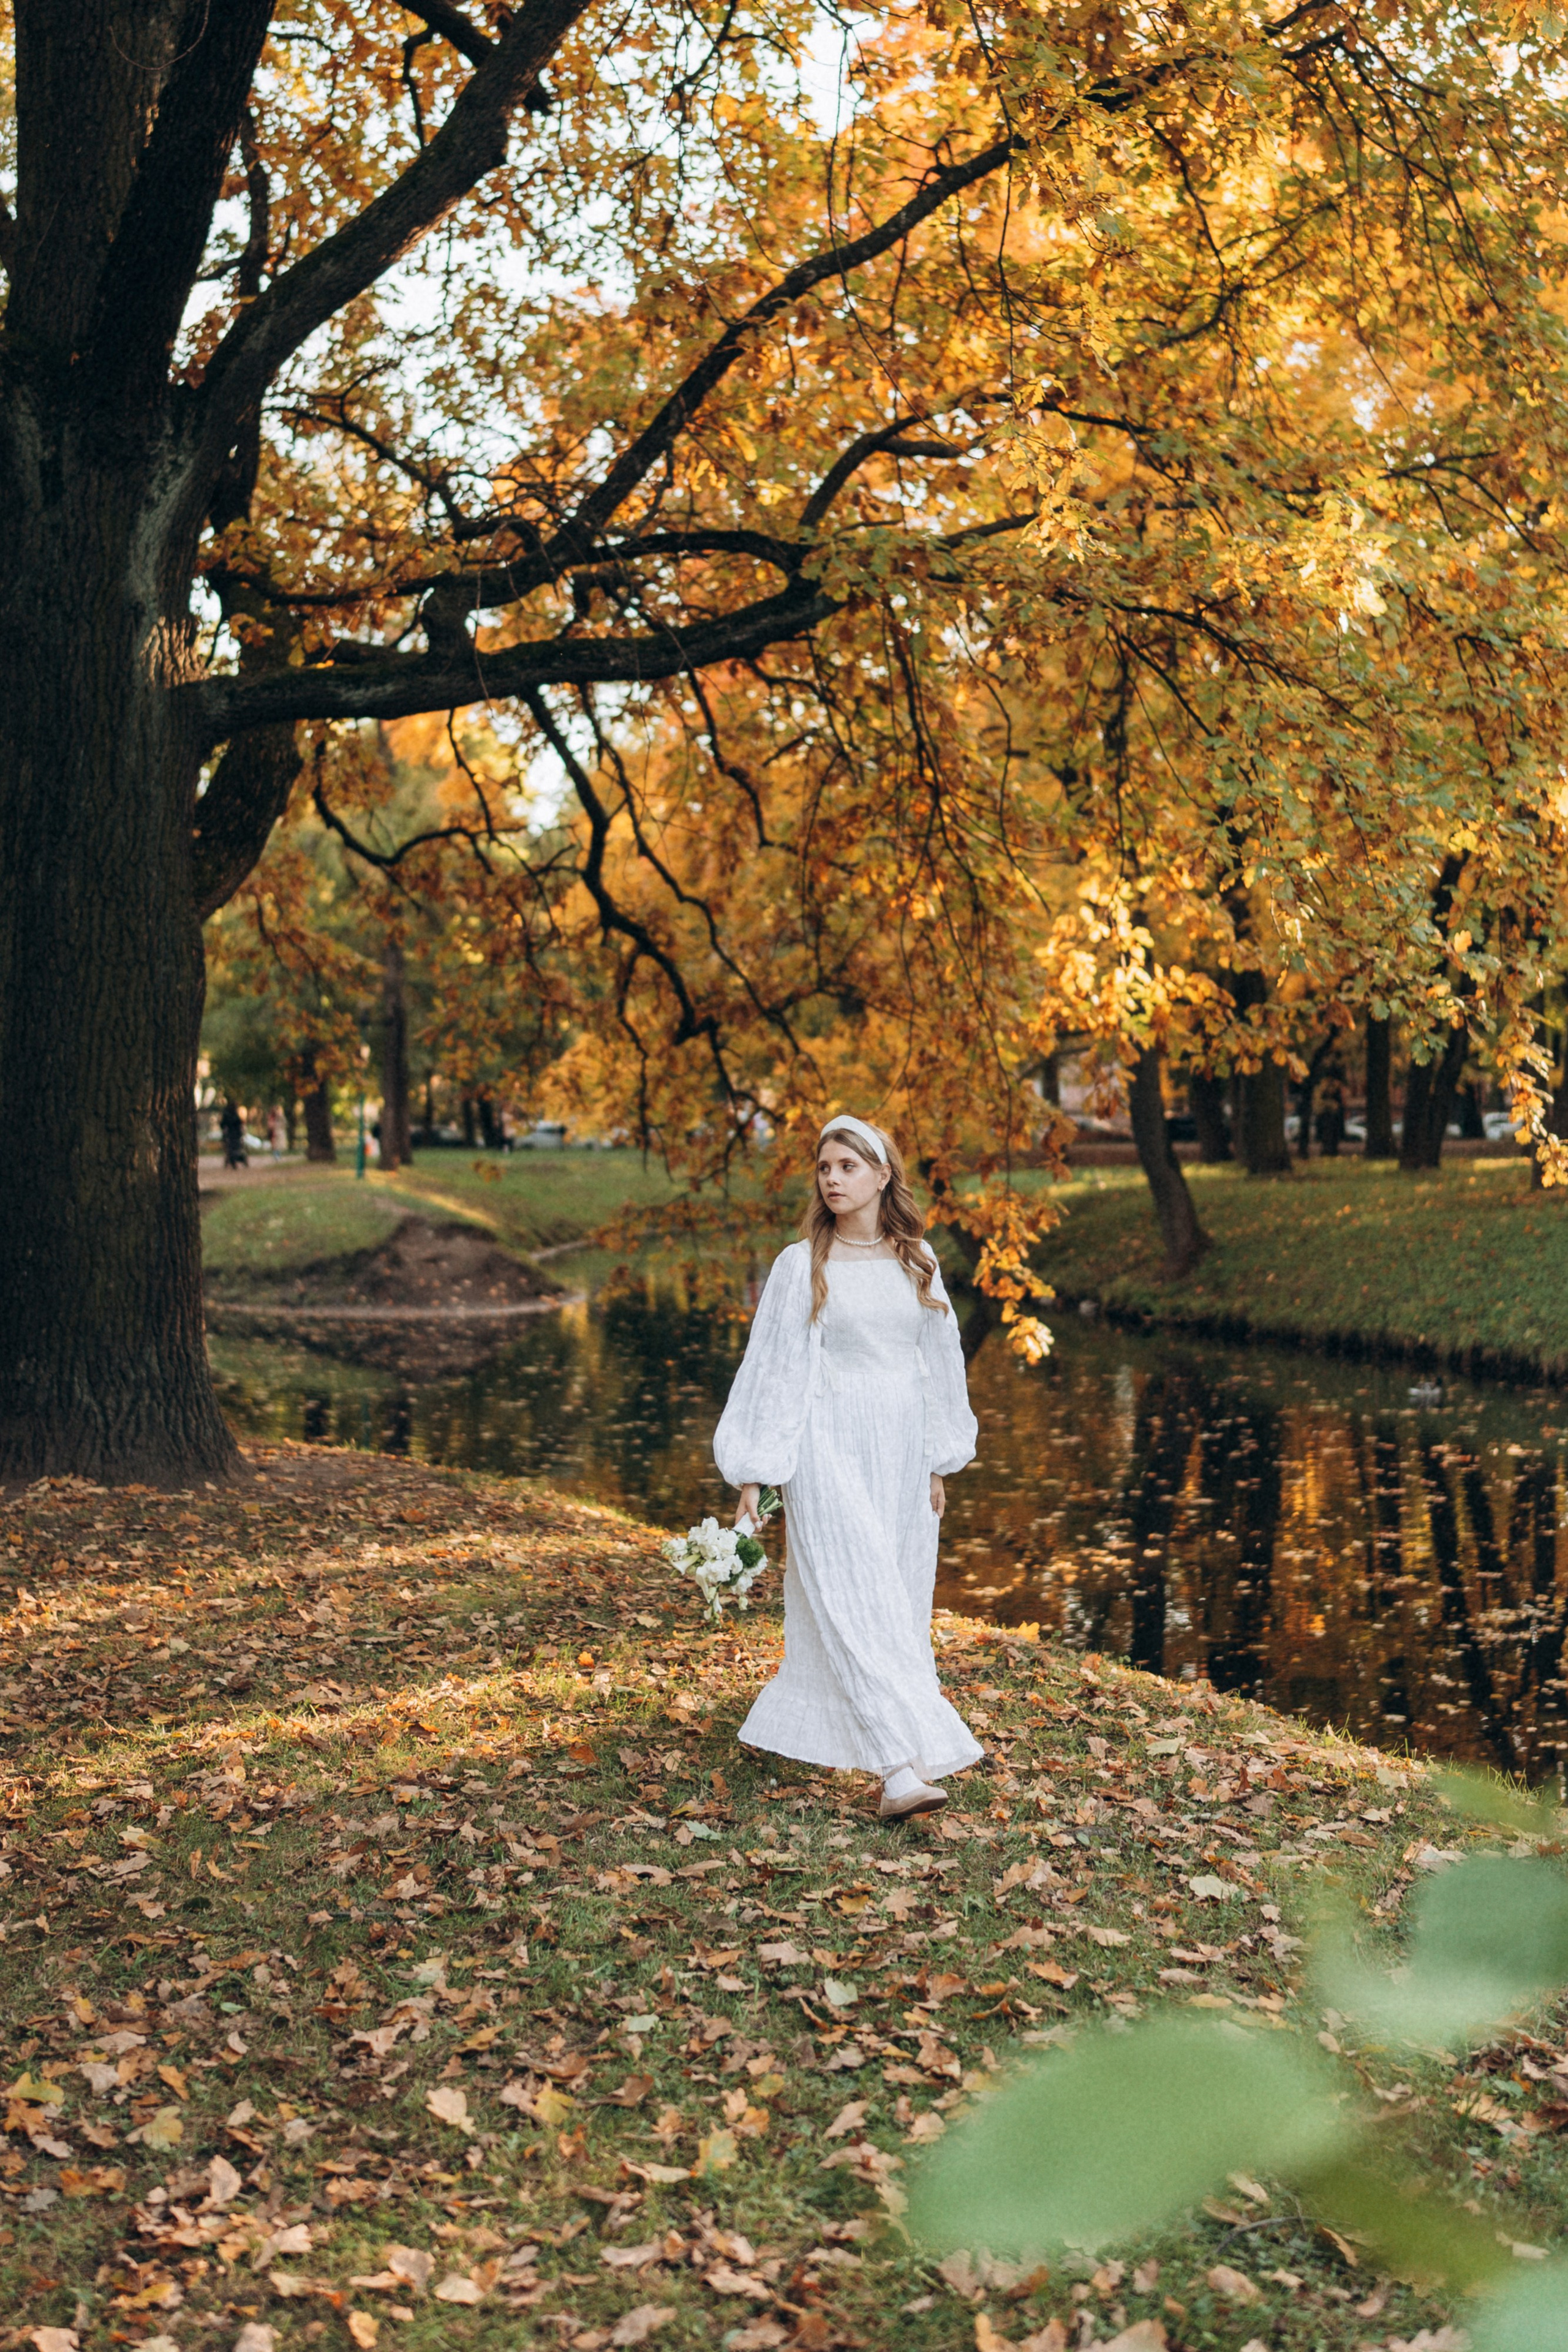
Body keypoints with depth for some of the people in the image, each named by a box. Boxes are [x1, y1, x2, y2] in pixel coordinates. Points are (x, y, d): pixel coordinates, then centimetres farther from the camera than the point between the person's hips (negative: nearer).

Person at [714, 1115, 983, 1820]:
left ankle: (802, 1722, 26)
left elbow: (938, 1360, 13)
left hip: (900, 1449, 5)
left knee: (899, 1598, 8)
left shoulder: (917, 1261, 7)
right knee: (856, 1602, -12)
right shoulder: (802, 1266, -3)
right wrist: (753, 1475, -8)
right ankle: (900, 1767, -19)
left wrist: (939, 1465, 12)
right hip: (830, 1446, -5)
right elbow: (774, 1367, -3)